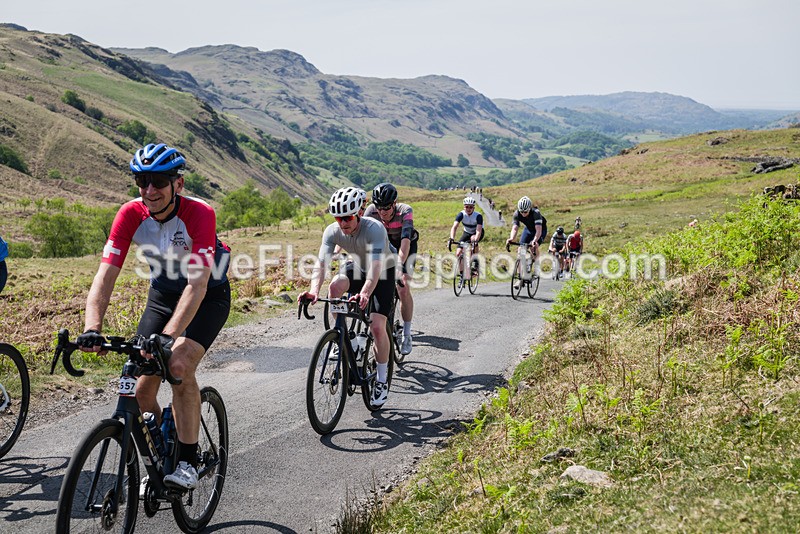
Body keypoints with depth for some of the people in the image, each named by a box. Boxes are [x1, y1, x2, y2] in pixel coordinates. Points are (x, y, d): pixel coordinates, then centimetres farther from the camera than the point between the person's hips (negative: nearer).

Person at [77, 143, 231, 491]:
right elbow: (105, 275, -25)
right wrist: (92, 328, -41)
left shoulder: (199, 214, -31)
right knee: (142, 388, -4)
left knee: (179, 367, -28)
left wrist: (168, 335, -51)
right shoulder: (131, 214, -19)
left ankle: (188, 462, -13)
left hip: (209, 296, -4)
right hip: (162, 294, 4)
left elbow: (198, 283, -39)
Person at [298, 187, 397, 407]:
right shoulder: (332, 231, -21)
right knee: (335, 286, -30)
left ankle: (382, 380, 3)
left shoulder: (374, 228, -35)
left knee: (377, 327, -16)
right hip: (357, 267, 4)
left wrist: (365, 293, -63)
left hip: (384, 272, -4)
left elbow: (376, 267, -46)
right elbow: (321, 263, -30)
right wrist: (314, 291, -49)